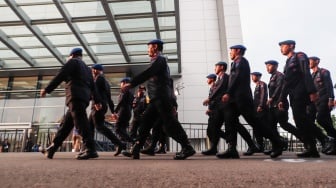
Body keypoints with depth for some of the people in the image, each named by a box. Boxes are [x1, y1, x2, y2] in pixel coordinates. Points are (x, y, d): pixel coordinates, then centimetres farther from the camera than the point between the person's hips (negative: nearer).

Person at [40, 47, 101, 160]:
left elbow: (60, 76, -5)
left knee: (81, 123, -15)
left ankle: (91, 150, -21)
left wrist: (47, 90, -3)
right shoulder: (87, 68, 28)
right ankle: (52, 149, 15)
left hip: (76, 96, -9)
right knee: (66, 124, 10)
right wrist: (97, 101, 25)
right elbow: (92, 86, 25)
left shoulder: (73, 62, 6)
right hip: (84, 98, 9)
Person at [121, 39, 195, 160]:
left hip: (161, 97, -10)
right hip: (157, 98, 10)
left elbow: (147, 74, -17)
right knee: (145, 123, 6)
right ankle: (135, 150, 9)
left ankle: (187, 148, -5)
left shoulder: (159, 59, -4)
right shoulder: (158, 61, 26)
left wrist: (131, 84, -16)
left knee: (169, 123, -10)